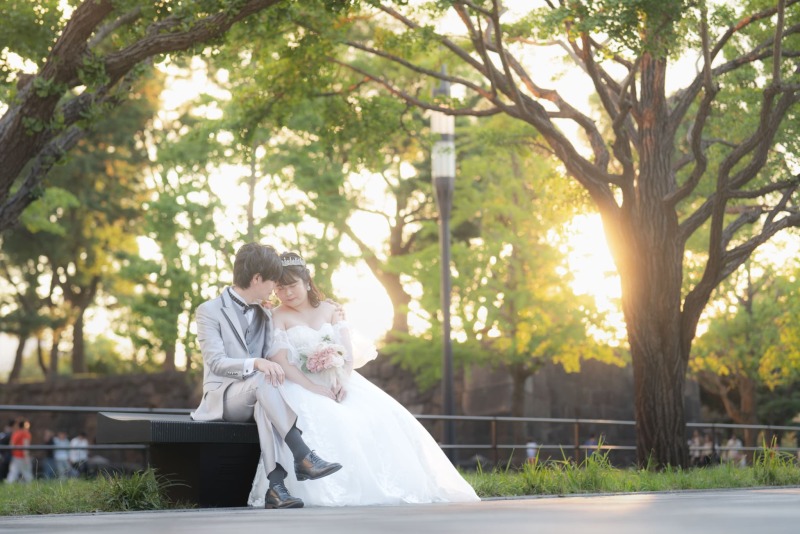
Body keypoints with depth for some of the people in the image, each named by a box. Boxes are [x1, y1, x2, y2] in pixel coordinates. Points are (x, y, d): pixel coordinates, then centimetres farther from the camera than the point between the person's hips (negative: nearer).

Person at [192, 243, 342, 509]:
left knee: (266, 405, -36)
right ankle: (302, 456, -44)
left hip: (255, 397, 4)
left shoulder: (264, 315, 19)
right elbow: (216, 362, -14)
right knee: (262, 381, -36)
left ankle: (275, 486, -49)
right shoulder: (209, 311, -2)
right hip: (221, 399, -4)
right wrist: (255, 364, -32)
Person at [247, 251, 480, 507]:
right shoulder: (277, 318, 3)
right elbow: (281, 363, -10)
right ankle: (336, 490, -37)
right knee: (327, 420, -38)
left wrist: (343, 381, -15)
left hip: (337, 383, 5)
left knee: (380, 416, -21)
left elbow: (349, 354, 7)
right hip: (301, 387, -4)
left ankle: (387, 484, -23)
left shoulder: (328, 311, 16)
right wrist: (314, 389, -22)